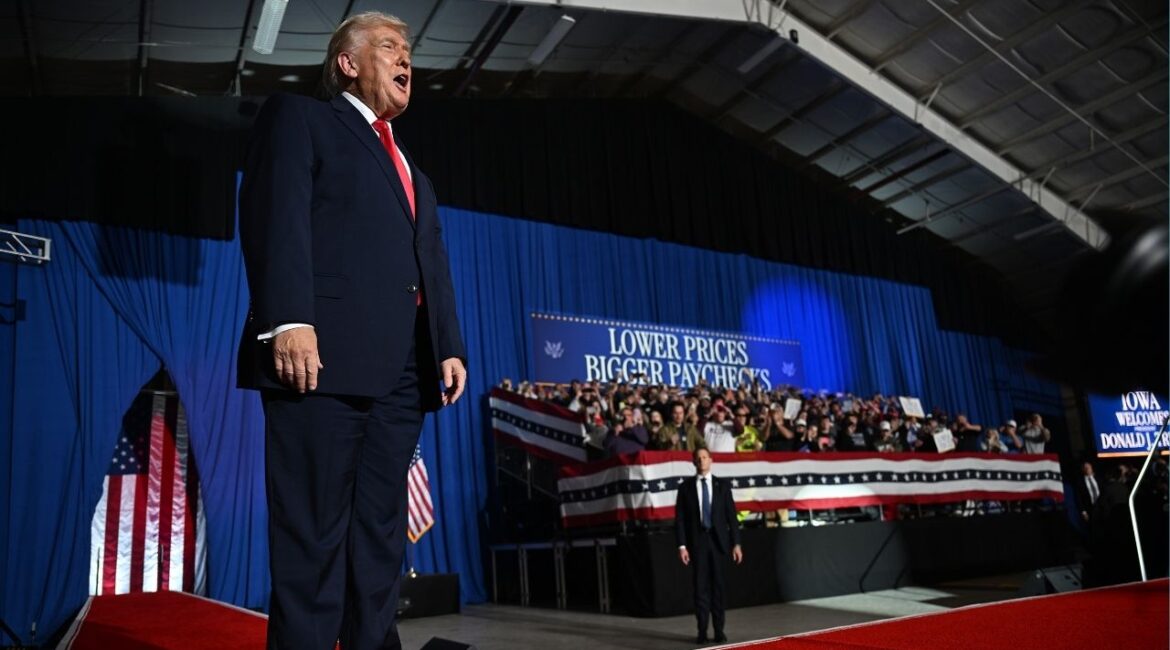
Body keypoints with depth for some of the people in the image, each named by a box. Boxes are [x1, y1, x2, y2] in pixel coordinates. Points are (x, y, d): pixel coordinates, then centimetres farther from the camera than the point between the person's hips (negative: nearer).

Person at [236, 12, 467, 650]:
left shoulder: (413, 173, 31)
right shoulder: (298, 117, 10)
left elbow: (432, 266, 22)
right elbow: (276, 215, -6)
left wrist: (449, 346, 8)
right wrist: (289, 319, -20)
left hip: (400, 372, 7)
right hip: (324, 356, -7)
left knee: (380, 537, 7)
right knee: (312, 535, -5)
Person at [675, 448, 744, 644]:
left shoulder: (723, 485, 5)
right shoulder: (685, 487, 3)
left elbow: (731, 516, 4)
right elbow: (679, 519, 1)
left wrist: (736, 543, -2)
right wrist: (682, 546, -7)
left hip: (718, 541, 1)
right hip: (697, 542, -1)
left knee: (718, 586, 5)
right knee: (700, 586, 1)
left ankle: (719, 630, 13)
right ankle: (702, 631, 7)